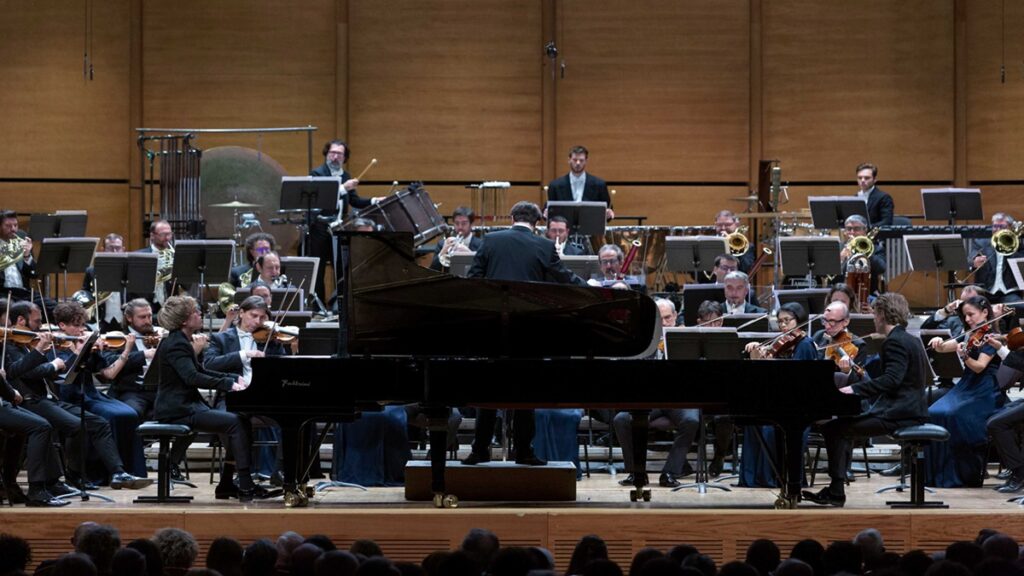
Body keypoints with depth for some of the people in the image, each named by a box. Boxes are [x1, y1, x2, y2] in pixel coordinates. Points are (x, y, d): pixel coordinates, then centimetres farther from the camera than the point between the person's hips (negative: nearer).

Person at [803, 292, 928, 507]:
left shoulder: (895, 342, -14)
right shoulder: (910, 340, 17)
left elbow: (891, 380, -26)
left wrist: (855, 388, -26)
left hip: (898, 414, -11)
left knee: (832, 429, -10)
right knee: (841, 423, 20)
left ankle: (836, 491, -9)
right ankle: (835, 489, 16)